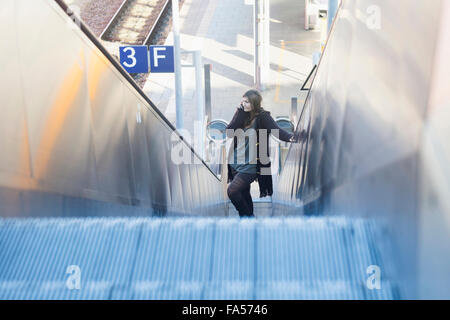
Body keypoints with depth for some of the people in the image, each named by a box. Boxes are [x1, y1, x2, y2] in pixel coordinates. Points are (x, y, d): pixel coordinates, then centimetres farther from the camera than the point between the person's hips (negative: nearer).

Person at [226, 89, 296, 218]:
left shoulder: (262, 117, -10)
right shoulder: (242, 115, 5)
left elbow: (276, 130, -21)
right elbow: (229, 131, -5)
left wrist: (290, 137, -41)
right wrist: (240, 111, -10)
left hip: (249, 165, -6)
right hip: (236, 163, 6)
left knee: (232, 190, -15)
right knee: (243, 194, 15)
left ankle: (247, 215, 7)